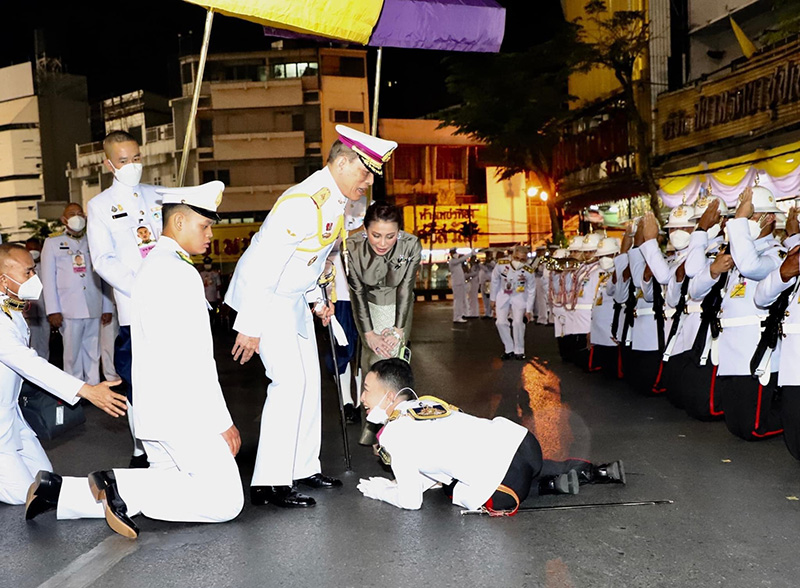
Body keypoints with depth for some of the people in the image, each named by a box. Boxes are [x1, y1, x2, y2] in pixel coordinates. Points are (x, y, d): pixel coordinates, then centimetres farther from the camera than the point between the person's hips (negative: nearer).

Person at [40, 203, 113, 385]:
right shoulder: (52, 242, 10)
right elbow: (48, 279, 5)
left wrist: (107, 308, 8)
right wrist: (52, 310, -3)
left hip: (94, 309, 2)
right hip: (69, 310, -1)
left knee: (93, 355, 4)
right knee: (72, 355, -1)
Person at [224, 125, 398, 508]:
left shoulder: (335, 202, 5)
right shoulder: (304, 203, -26)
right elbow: (262, 263, -28)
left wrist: (315, 300, 13)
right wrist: (251, 326, -27)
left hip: (293, 300, 10)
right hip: (264, 298, -10)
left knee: (308, 380, 11)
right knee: (289, 380, -14)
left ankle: (303, 468, 23)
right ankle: (269, 484, -5)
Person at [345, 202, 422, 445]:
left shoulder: (410, 246, -27)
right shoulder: (352, 248, -26)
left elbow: (406, 289, -20)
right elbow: (357, 292, -19)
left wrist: (398, 329, -22)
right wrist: (369, 333, -22)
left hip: (397, 304, -1)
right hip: (368, 304, 1)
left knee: (390, 354, -16)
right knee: (371, 357, -2)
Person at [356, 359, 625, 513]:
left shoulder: (394, 435, -7)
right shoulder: (426, 402, 17)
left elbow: (411, 501, -3)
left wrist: (380, 490, 16)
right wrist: (397, 483, 20)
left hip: (500, 480, -9)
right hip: (520, 438, 9)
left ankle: (551, 485, 7)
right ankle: (603, 471, 28)